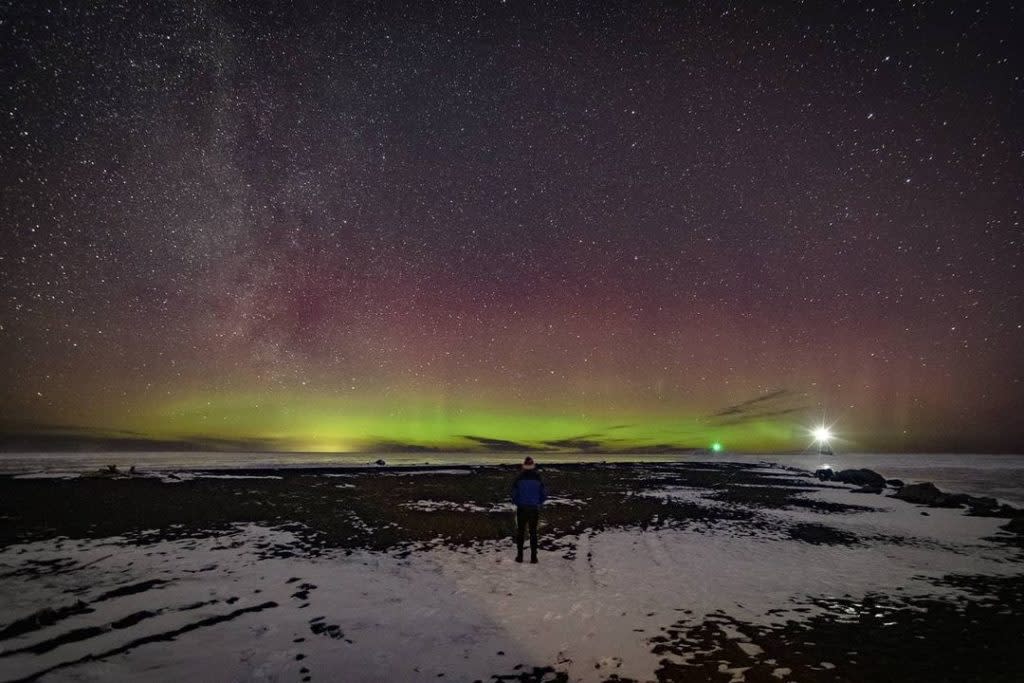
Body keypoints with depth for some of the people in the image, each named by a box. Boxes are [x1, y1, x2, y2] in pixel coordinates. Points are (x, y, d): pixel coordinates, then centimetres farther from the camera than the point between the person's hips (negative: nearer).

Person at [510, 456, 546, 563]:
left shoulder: (519, 479, -11)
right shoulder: (538, 479, -8)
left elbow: (514, 494, -9)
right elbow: (544, 495, -3)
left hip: (521, 509, -1)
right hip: (534, 509, 1)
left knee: (520, 532, 14)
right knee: (533, 532, 13)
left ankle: (520, 555, 16)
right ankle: (533, 557, 13)